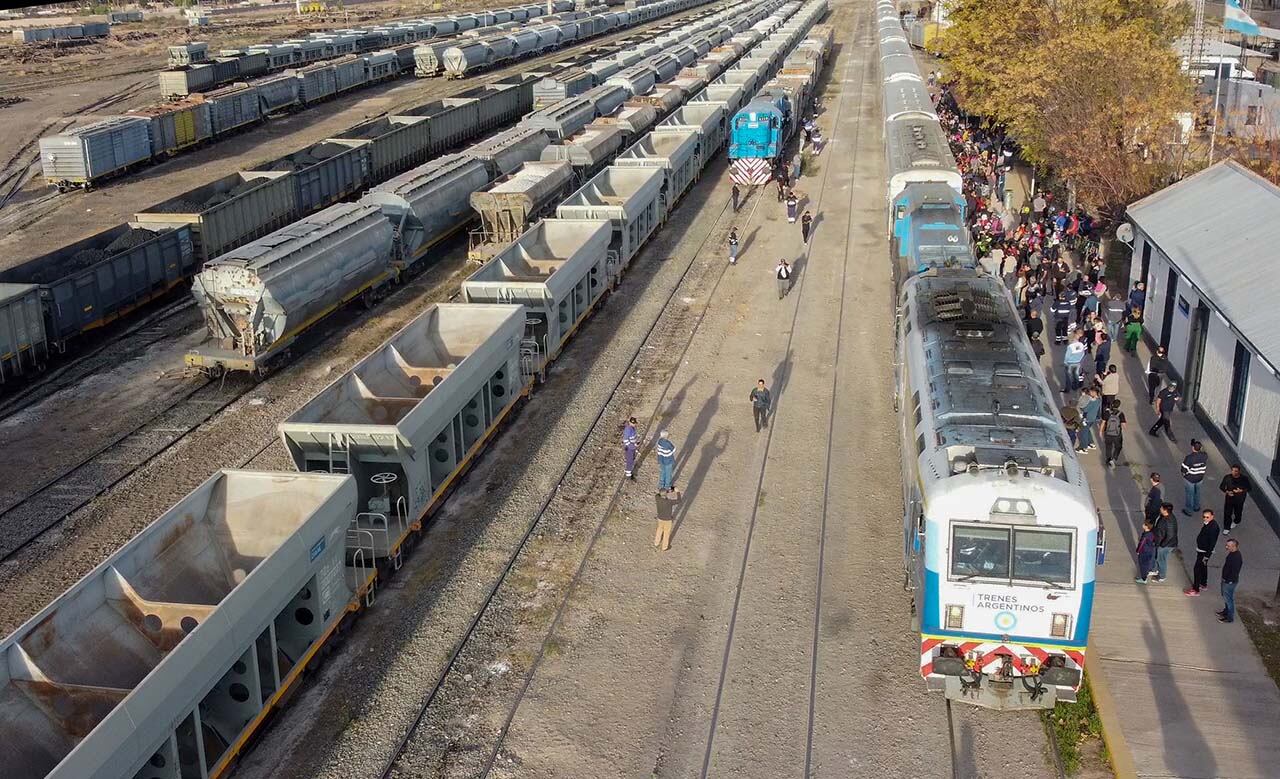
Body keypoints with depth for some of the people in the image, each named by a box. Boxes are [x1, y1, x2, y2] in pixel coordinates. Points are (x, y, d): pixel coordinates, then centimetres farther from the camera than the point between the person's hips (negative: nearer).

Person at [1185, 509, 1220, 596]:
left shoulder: (1213, 527, -29)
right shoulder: (1207, 523, 0)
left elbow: (1212, 543, -27)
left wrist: (1206, 556, -23)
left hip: (1205, 552, -10)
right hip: (1201, 550, 10)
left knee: (1197, 569, -3)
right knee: (1203, 567, 25)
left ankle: (1196, 590, 6)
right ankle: (1203, 584, 43)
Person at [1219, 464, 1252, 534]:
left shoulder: (1244, 478, -18)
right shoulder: (1227, 477, -15)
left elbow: (1249, 487, -6)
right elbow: (1221, 486, -1)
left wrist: (1241, 490, -24)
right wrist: (1227, 491, -20)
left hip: (1239, 499, 0)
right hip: (1229, 498, 0)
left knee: (1238, 512, 21)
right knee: (1227, 513, 2)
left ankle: (1236, 522, 53)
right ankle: (1226, 528, 18)